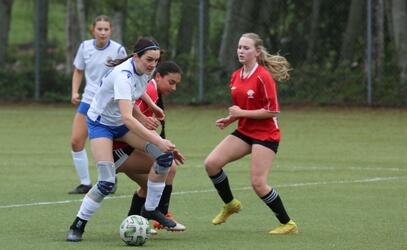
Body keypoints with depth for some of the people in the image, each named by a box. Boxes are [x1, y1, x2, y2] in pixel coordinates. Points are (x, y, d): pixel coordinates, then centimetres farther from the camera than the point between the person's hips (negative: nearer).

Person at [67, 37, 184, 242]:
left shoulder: (144, 69, -11)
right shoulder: (123, 76, -36)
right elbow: (127, 117, -46)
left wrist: (153, 106, 16)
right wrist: (157, 140, -50)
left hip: (122, 123, 7)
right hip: (100, 123, -7)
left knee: (165, 155, -11)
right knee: (107, 182, -21)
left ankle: (150, 209, 4)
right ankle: (77, 225, -1)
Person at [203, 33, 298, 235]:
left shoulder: (263, 77, -16)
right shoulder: (235, 77, 8)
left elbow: (272, 111, -18)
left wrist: (242, 113, -19)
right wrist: (230, 119, 3)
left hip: (265, 135, -7)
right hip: (244, 132, 7)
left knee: (258, 183, -14)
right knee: (211, 163, -8)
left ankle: (288, 224, 1)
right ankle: (230, 204, 15)